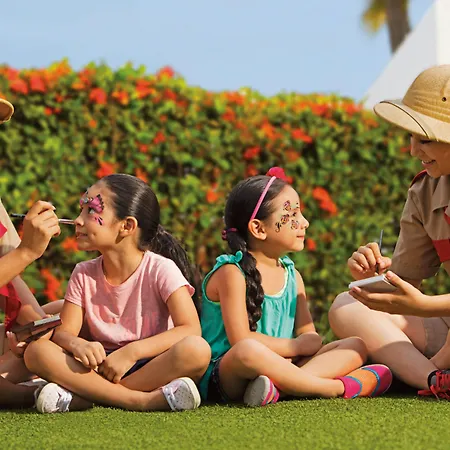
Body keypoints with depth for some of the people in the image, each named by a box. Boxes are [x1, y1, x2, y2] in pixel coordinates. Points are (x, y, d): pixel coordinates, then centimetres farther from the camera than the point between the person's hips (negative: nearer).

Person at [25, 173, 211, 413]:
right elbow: (64, 331, 0)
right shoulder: (84, 274, 5)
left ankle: (82, 396, -28)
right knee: (36, 351, -23)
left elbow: (190, 329, -18)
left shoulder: (161, 270, -7)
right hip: (103, 366, 3)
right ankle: (141, 400, -32)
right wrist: (77, 344, -26)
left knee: (196, 350, -35)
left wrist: (131, 352, -28)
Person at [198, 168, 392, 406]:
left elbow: (310, 336, 9)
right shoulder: (232, 273, -9)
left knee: (355, 346, -4)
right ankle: (340, 387, -29)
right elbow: (241, 339, -18)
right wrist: (295, 346, -9)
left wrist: (310, 342, -15)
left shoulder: (292, 276, 14)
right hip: (227, 375, -8)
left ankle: (280, 384, -31)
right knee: (247, 351, -41)